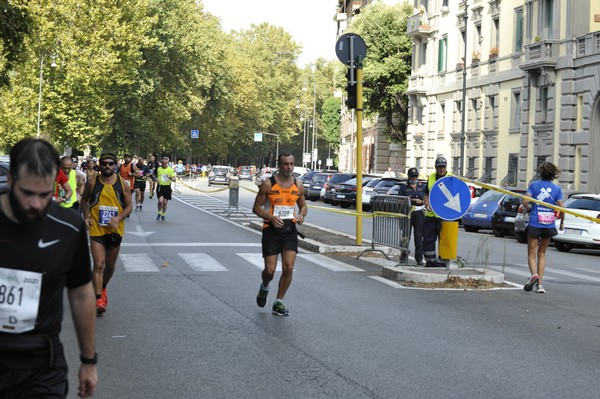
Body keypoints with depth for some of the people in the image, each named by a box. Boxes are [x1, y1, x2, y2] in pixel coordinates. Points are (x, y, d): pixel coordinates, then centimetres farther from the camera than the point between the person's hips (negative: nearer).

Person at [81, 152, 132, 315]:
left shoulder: (123, 184, -1)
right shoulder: (92, 183, -2)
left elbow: (128, 207, 3)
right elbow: (84, 200, 14)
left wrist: (118, 218, -15)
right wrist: (86, 216, -2)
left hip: (115, 230, 2)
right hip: (96, 229, -2)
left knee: (110, 265, 16)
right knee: (99, 265, -15)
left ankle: (103, 288, 43)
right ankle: (98, 299, -17)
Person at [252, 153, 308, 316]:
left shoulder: (298, 185, 6)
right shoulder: (268, 184, -6)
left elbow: (303, 206, 18)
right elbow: (256, 207, -2)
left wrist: (301, 215, -5)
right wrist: (271, 217, -19)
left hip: (290, 229, 3)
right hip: (271, 229, -3)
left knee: (288, 268, -8)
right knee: (270, 270, -3)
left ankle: (278, 303, 7)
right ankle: (264, 287, 34)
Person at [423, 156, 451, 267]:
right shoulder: (430, 178, 12)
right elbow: (426, 193, 19)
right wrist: (427, 204, 2)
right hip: (430, 214, 5)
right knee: (428, 238, 8)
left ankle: (443, 260, 8)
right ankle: (430, 260, 17)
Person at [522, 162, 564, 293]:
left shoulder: (534, 185, -2)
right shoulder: (557, 189, 1)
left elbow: (525, 201, -11)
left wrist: (528, 208, 11)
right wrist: (562, 223, 13)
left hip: (534, 224, -2)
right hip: (549, 225, 2)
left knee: (532, 253, 4)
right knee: (542, 253, 15)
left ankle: (534, 274, -25)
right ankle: (540, 283, 9)